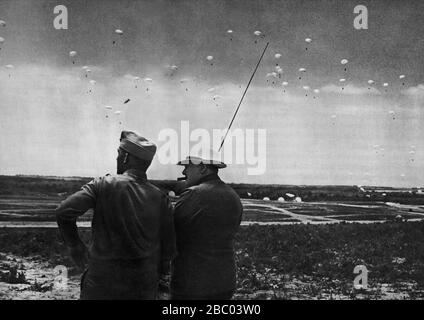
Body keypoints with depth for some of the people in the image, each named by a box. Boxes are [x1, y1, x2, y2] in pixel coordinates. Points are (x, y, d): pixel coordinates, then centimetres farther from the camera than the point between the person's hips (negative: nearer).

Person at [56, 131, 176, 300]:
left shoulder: (103, 185, -11)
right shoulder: (160, 198, -3)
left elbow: (64, 212, -16)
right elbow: (169, 247, 1)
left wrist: (74, 244, -1)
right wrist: (158, 275, 17)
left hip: (103, 281, -3)